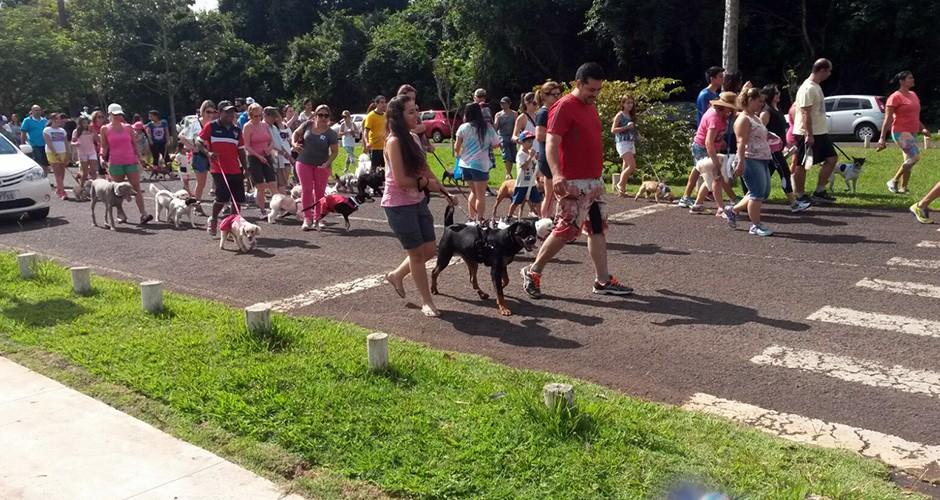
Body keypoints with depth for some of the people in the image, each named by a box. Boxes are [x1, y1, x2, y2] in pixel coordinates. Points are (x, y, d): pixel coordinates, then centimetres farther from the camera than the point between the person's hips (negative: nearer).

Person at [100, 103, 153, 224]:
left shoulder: (128, 127, 8)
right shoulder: (105, 129, 4)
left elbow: (134, 144, 12)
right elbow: (104, 146, 10)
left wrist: (138, 158, 7)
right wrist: (102, 157, -2)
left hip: (131, 161, 1)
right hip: (115, 163, -1)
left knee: (136, 187, -8)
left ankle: (143, 214, -14)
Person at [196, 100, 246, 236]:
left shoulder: (237, 130, 13)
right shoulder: (211, 126, 0)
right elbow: (198, 142, -1)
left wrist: (246, 168, 12)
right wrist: (208, 153, -18)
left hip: (235, 170, 5)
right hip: (219, 170, -5)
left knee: (238, 199, 3)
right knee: (222, 197, -12)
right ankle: (213, 220, 14)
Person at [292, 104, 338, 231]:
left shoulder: (330, 133, -10)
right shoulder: (308, 125, -3)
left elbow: (335, 151, -8)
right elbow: (296, 133, 14)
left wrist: (327, 163, -19)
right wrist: (294, 142, -4)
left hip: (321, 166, -1)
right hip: (304, 163, 1)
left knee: (319, 192, 7)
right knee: (306, 190, 1)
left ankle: (317, 219, 19)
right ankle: (307, 218, 6)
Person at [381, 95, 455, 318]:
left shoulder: (413, 138, 8)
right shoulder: (394, 142, -18)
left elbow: (425, 169, 15)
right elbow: (400, 180, -22)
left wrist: (444, 192, 11)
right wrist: (426, 183, -8)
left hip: (418, 202, 8)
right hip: (399, 205, -8)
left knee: (430, 250, 11)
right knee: (417, 253, 1)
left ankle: (396, 275, 34)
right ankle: (427, 302, 15)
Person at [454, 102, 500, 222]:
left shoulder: (463, 127, -3)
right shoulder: (487, 128, -4)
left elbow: (456, 147, 0)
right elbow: (496, 144, 2)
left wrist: (457, 154, 21)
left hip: (465, 164, 3)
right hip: (480, 164, -3)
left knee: (473, 192, 20)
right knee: (481, 195, 5)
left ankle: (472, 218, 20)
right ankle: (479, 220, 4)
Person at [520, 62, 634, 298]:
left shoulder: (591, 106, 15)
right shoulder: (564, 106, -13)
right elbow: (551, 143, -22)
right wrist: (556, 173, -37)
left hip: (594, 181, 9)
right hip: (574, 183, -9)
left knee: (597, 229, 10)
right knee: (567, 230, -8)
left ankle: (603, 280, 16)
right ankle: (533, 272, 7)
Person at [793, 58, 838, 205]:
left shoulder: (816, 87, 14)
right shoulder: (808, 89, -17)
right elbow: (806, 114, -22)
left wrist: (822, 130, 21)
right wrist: (809, 135, -24)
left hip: (820, 132, 10)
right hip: (807, 134, -10)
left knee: (831, 158, 9)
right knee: (801, 164, 0)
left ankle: (819, 192, 13)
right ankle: (800, 196, 8)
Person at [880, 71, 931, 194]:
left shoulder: (913, 95, 15)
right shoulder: (895, 97, -9)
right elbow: (887, 119, -13)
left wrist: (923, 128, 16)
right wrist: (882, 138, -17)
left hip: (912, 133, 8)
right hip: (900, 133, -8)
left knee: (908, 161, 7)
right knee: (915, 156, -20)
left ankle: (903, 188, 13)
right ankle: (894, 181, -9)